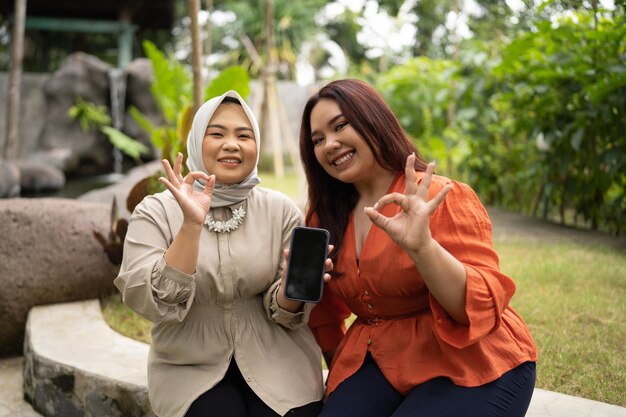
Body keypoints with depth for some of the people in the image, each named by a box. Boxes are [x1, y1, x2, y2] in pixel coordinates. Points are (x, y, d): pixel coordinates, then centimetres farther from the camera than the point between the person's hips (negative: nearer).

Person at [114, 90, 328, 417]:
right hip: (191, 367, -1)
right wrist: (191, 225, -26)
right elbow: (154, 304, -17)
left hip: (275, 359, 2)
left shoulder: (281, 210, -2)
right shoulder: (156, 212, -6)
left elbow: (283, 313, -3)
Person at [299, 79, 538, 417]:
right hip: (379, 362, 4)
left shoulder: (442, 199, -13)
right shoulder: (323, 216, 3)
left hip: (472, 366, -4)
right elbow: (325, 309, 18)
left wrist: (422, 246, -34)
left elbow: (481, 305, -21)